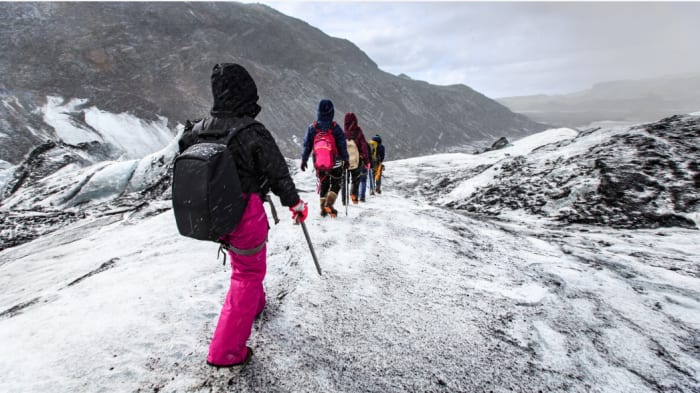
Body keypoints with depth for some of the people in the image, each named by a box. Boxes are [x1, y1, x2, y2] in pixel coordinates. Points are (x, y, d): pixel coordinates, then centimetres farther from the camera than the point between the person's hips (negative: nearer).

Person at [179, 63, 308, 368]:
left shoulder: (200, 130, -1)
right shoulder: (254, 133, -20)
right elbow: (278, 174, -12)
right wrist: (295, 203, 4)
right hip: (246, 214, -7)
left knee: (242, 260, 29)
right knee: (248, 274, 8)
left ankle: (254, 303, 52)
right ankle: (226, 351, 13)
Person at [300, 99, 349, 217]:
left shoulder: (312, 127, -3)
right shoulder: (335, 127, -10)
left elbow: (307, 145, 2)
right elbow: (342, 144, -7)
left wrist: (304, 159, 10)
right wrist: (345, 159, 2)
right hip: (334, 162, -3)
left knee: (323, 184, 18)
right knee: (336, 183, 12)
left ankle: (323, 208, 16)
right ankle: (329, 204, -4)